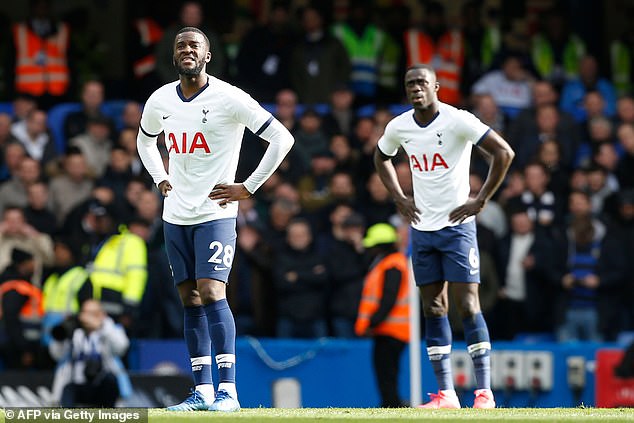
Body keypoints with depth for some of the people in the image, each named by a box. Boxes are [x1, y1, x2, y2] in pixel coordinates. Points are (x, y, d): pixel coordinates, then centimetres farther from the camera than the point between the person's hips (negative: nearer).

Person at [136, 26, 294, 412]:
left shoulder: (228, 98, -12)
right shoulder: (160, 101, 5)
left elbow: (282, 138, -11)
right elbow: (145, 141, 28)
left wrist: (249, 188, -11)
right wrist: (160, 179, 13)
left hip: (215, 214, -6)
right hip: (176, 216, 6)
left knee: (211, 294, -17)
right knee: (191, 302, 7)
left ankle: (228, 390, -17)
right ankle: (202, 391, 12)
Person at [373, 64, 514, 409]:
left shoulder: (458, 121, -13)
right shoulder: (398, 127, 3)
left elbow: (504, 153, -14)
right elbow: (381, 158, 25)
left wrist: (480, 200, -13)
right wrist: (399, 199, 12)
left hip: (457, 225, -5)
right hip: (421, 228, 5)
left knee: (468, 305, -9)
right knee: (433, 308, 5)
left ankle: (484, 392, -8)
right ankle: (445, 394, 9)